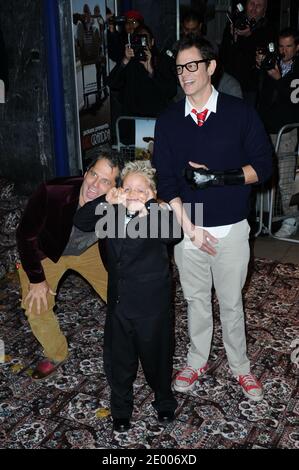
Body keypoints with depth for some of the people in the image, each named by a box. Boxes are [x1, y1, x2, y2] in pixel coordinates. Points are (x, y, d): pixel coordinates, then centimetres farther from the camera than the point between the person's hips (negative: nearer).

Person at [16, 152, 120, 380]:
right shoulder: (51, 193, -39)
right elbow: (26, 235, -23)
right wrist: (36, 279, -16)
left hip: (88, 249, 2)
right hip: (46, 252, -1)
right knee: (36, 307, -5)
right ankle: (57, 354, 25)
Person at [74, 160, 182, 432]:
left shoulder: (158, 214, -12)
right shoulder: (112, 215, 3)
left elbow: (174, 234, -32)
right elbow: (80, 222, -6)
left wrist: (144, 211, -44)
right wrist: (107, 202, -20)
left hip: (152, 305, -4)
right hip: (118, 304, 4)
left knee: (156, 357, 14)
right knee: (118, 360, 14)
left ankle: (164, 401, 41)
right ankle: (121, 410, 36)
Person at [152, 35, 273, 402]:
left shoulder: (240, 113, -6)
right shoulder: (168, 121, 0)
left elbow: (263, 166, -5)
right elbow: (165, 179, -2)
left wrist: (219, 177, -20)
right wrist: (188, 227, -11)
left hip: (231, 229, -2)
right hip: (187, 228, 2)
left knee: (231, 302, 12)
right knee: (195, 299, 17)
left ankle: (240, 367, 34)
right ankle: (197, 361, 38)